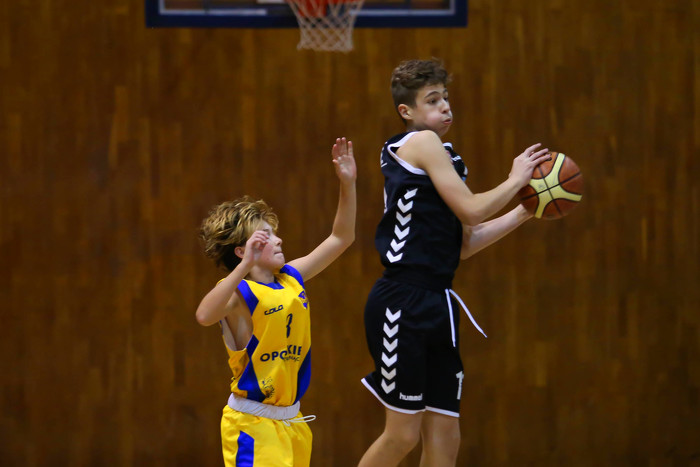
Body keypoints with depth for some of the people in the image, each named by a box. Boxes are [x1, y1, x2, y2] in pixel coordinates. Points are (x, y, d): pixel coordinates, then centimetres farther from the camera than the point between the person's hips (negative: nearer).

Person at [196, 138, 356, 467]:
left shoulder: (292, 278, 9)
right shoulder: (239, 292, -14)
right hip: (252, 424, -8)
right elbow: (205, 315, -37)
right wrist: (246, 265, -41)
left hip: (290, 420, 8)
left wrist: (347, 184, 8)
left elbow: (340, 239, 17)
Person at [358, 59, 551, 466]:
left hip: (437, 304, 9)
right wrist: (515, 180, 2)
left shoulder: (435, 152, 21)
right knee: (404, 433, -5)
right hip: (403, 303, -9)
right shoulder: (422, 143, -7)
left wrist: (524, 212, 20)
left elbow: (463, 245, 21)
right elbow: (471, 209, -12)